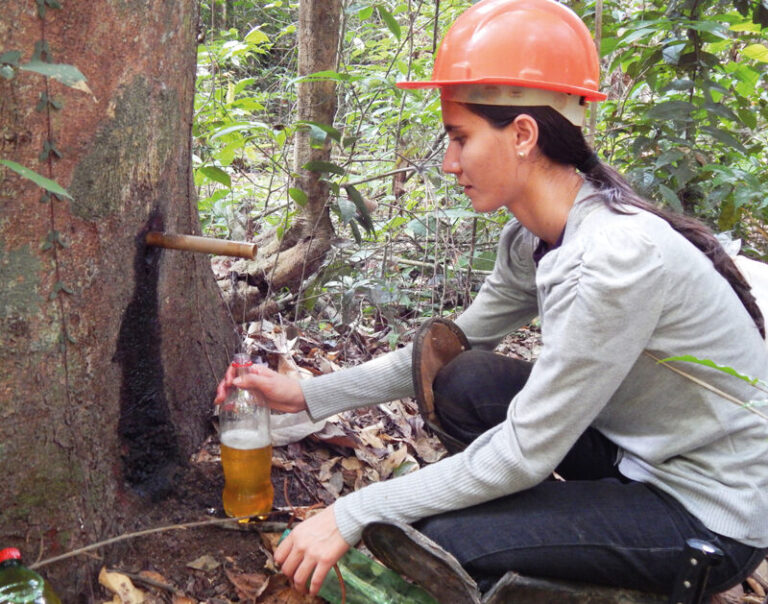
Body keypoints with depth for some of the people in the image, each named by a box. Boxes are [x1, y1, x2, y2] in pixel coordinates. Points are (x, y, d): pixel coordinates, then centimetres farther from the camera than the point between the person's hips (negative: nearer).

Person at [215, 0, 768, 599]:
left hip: (712, 513, -7)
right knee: (462, 380, -8)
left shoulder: (617, 256, -30)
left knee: (431, 539, -15)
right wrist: (309, 394, 0)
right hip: (634, 452, 7)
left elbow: (526, 452, -26)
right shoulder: (531, 239, -4)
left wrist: (353, 516, -21)